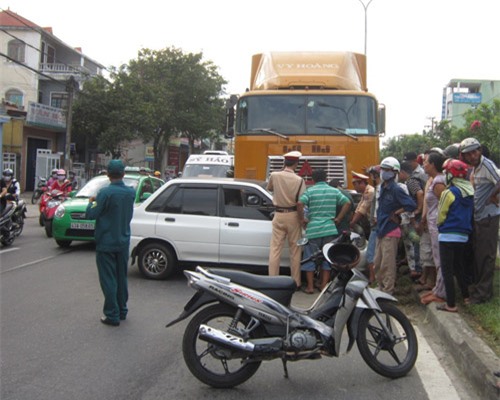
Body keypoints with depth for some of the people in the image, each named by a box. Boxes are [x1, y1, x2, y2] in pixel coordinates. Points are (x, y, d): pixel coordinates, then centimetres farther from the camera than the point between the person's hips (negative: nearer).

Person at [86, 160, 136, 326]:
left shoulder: (105, 193, -18)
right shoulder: (131, 192, 1)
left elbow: (91, 215, -17)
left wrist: (91, 202, 4)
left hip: (106, 242, -6)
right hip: (123, 241, 6)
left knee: (108, 279, 1)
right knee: (122, 277, 17)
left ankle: (112, 315, 3)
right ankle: (122, 311, 26)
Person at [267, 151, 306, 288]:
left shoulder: (274, 176, -5)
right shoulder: (299, 180, -12)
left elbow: (269, 188, 16)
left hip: (279, 215, 2)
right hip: (293, 216, -2)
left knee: (275, 249, 5)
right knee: (295, 250, 7)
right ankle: (296, 282, 12)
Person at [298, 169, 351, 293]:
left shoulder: (310, 191, 0)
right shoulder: (334, 191, 9)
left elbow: (300, 203, -16)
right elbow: (347, 203, 1)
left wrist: (302, 219, -5)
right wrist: (338, 218, 5)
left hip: (313, 229, -2)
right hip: (330, 229, 2)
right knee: (327, 258, 13)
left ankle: (310, 286, 7)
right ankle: (324, 285, 14)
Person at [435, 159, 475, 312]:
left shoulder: (449, 193, -14)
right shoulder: (470, 193, 7)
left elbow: (441, 216, -8)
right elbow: (470, 214, 14)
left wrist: (440, 226, 10)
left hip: (448, 235, -7)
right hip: (464, 235, 7)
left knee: (447, 270, -2)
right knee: (459, 266, 22)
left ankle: (451, 304, -1)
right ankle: (465, 296, 28)